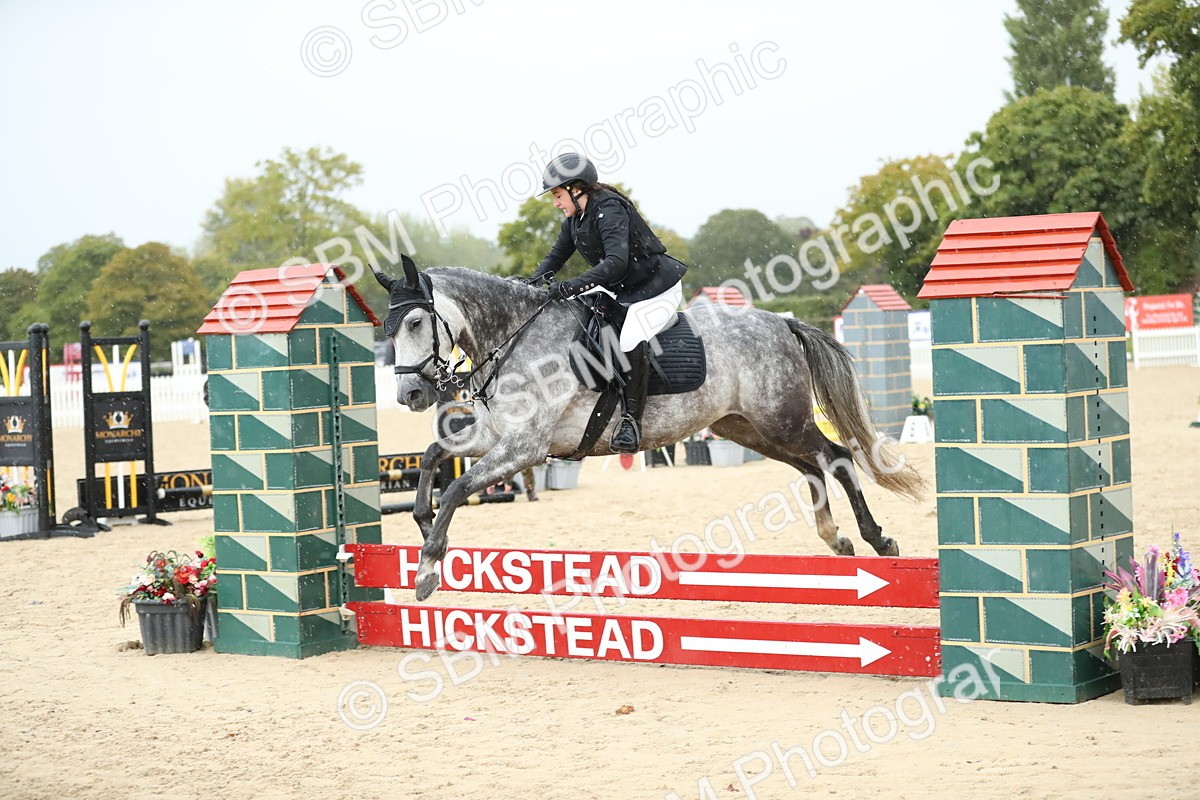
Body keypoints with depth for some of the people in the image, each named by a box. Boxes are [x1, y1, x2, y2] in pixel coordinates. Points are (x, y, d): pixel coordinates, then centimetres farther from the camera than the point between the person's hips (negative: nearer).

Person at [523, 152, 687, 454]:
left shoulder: (609, 210, -24)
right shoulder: (575, 219, 4)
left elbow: (616, 262, -37)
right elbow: (556, 257, 11)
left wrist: (572, 286, -45)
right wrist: (533, 282, -10)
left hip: (657, 287, -10)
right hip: (620, 291, 10)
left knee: (632, 339, -31)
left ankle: (631, 420, -24)